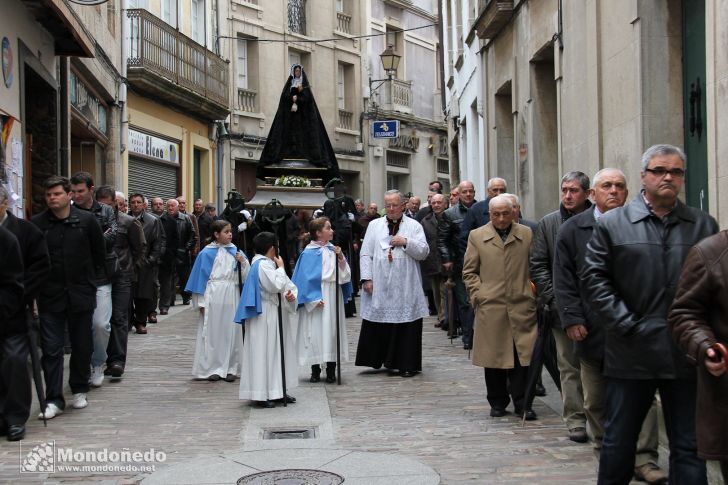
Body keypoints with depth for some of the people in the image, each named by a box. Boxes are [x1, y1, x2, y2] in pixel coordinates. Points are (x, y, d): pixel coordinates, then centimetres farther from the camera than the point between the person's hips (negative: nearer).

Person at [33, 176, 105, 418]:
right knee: (51, 348, -2)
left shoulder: (86, 220, -2)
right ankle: (54, 400, 3)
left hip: (81, 294, 1)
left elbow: (99, 253, 6)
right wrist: (35, 286, -1)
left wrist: (90, 280, 7)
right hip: (50, 296, 0)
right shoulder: (37, 223, -2)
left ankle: (79, 391, 27)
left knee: (82, 346, 11)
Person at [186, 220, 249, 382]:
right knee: (212, 332, 1)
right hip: (213, 296, -3)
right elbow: (201, 277, 1)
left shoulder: (235, 251, 9)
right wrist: (201, 302, -3)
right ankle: (212, 368, 9)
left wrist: (243, 262, -12)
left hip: (232, 297, 3)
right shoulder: (207, 253, -1)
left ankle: (231, 368, 11)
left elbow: (245, 276, 8)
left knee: (231, 332, 4)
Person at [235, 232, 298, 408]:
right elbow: (276, 286, -23)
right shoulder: (262, 265, -16)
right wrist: (280, 267, -11)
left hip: (271, 315, 10)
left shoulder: (267, 263, 13)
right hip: (263, 316, -10)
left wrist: (291, 294, -5)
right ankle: (261, 394, -1)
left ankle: (275, 391, 18)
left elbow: (283, 286, 16)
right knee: (263, 352, -5)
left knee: (275, 352, 12)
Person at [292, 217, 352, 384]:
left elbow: (345, 273, 7)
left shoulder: (333, 250, 7)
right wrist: (314, 298, -15)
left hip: (333, 297, 4)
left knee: (332, 328, 5)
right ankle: (315, 370, 10)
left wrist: (340, 257, -8)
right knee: (316, 330, -1)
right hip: (316, 297, -4)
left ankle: (331, 370, 13)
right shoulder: (309, 253, -6)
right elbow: (307, 278, -8)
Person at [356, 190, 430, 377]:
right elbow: (365, 254, 8)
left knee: (406, 326, -1)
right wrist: (366, 278, -2)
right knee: (377, 325, 3)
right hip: (379, 286, 1)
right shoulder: (374, 225, 12)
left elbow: (424, 252, 1)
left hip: (405, 288, -1)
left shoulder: (414, 226, 7)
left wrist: (406, 242, -13)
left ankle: (407, 365, 6)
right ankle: (376, 360, 14)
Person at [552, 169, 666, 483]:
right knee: (596, 400, 10)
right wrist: (571, 319, -7)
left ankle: (644, 458, 6)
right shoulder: (573, 230, 4)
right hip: (593, 330, 1)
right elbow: (564, 280, 2)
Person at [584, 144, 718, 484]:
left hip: (686, 355, 2)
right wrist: (626, 325, -9)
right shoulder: (612, 224, 2)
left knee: (689, 446, 8)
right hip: (631, 354, -1)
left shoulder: (704, 225, 8)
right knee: (618, 441, 10)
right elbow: (594, 278, -2)